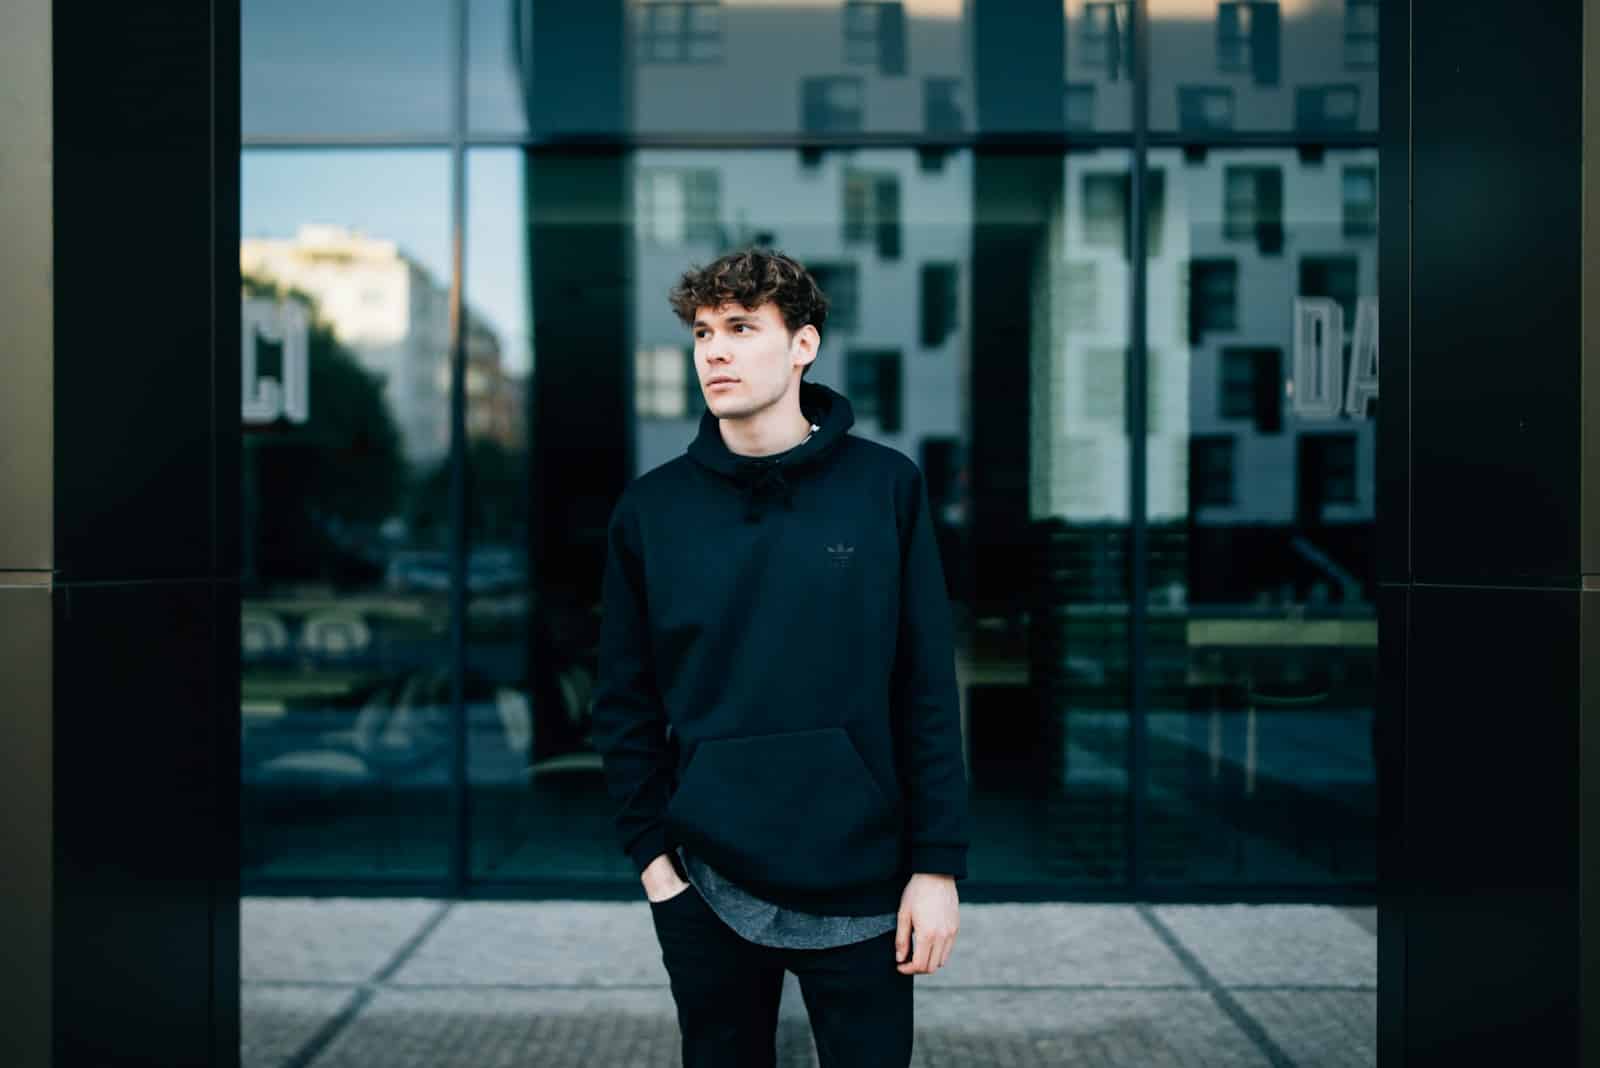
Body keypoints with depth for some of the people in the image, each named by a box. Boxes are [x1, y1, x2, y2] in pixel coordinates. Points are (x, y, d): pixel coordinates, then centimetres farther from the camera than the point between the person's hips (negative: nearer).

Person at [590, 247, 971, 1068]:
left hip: (860, 883, -1)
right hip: (705, 885, 1)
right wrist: (649, 851, -3)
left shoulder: (885, 486, -2)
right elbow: (626, 704, 5)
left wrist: (938, 864, -6)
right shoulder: (651, 508, 1)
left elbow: (927, 692, -3)